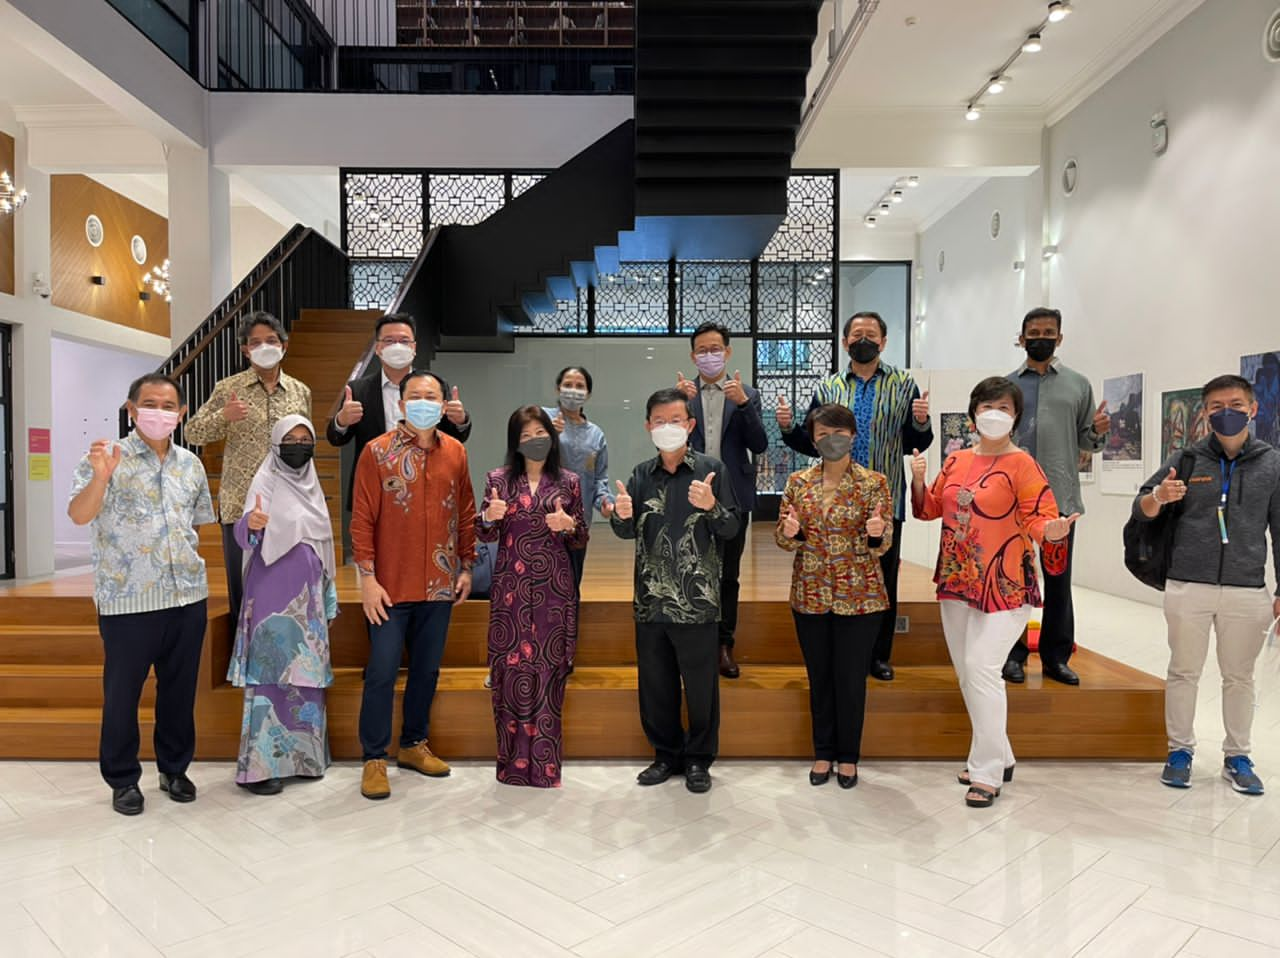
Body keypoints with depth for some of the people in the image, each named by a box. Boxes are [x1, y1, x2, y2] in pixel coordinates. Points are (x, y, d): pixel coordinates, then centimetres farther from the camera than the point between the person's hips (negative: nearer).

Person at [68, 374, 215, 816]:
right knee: (122, 692, 7)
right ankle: (122, 779, 24)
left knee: (180, 689, 13)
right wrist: (100, 477, -35)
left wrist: (193, 570, 11)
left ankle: (174, 768, 30)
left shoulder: (191, 464, 10)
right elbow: (79, 515, -17)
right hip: (127, 600, -4)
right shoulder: (109, 457, -5)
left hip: (188, 597, 4)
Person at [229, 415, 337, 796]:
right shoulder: (266, 481, -6)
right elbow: (244, 535, -20)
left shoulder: (312, 485, 13)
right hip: (274, 593, -6)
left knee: (305, 672, 10)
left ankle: (302, 756, 20)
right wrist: (251, 523, -44)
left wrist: (328, 596, 19)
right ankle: (259, 765, 0)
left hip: (308, 594, 7)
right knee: (271, 670, -7)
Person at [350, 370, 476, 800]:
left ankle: (413, 744, 31)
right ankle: (374, 759, 14)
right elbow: (362, 519, -7)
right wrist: (367, 578, -11)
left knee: (427, 669, 15)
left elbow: (466, 514, 11)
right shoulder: (377, 452, -6)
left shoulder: (455, 452, 5)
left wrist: (466, 567, 9)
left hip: (439, 586, 4)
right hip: (391, 587, -4)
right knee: (382, 674, 0)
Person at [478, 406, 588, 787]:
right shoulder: (498, 479, 4)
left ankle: (544, 765, 14)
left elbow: (581, 541, 9)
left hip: (554, 589, 0)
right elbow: (485, 536, 7)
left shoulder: (568, 482, 4)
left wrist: (569, 525, -12)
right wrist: (489, 517, -14)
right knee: (511, 671, 1)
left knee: (548, 671, 2)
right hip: (510, 588, 0)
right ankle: (514, 763, 16)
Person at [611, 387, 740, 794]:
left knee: (701, 685, 8)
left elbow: (731, 529, -6)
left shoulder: (710, 469, -4)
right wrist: (621, 517, -16)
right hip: (650, 600, 4)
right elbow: (627, 533, 6)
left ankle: (699, 759, 27)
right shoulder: (641, 475, 6)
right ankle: (667, 754, 32)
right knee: (655, 684, 14)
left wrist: (711, 507, -26)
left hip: (697, 602, -3)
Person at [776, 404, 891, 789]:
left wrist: (876, 534, -28)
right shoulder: (798, 482, 3)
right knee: (819, 677, 12)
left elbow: (882, 544, -6)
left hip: (858, 597, -2)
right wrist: (789, 532, -19)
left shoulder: (873, 483, -4)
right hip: (810, 595, 3)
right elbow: (783, 539, 4)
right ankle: (823, 752, 28)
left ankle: (848, 756, 24)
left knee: (851, 679, 6)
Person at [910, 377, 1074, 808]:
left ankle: (987, 772, 2)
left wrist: (1053, 531, -36)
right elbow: (932, 508, 16)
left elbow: (1039, 517, -14)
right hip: (957, 582, 7)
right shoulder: (957, 461, 10)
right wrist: (919, 479, -1)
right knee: (966, 673, 13)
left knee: (982, 670, -13)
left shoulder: (1021, 464, -9)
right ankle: (999, 756, 30)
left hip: (1003, 586, -7)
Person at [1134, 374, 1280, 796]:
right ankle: (1180, 750, 22)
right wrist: (1159, 496, -20)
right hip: (1188, 588, 0)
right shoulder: (1186, 459, 1)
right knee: (1184, 672, 10)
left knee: (1239, 677, 12)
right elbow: (1141, 510, 4)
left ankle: (1237, 758, 26)